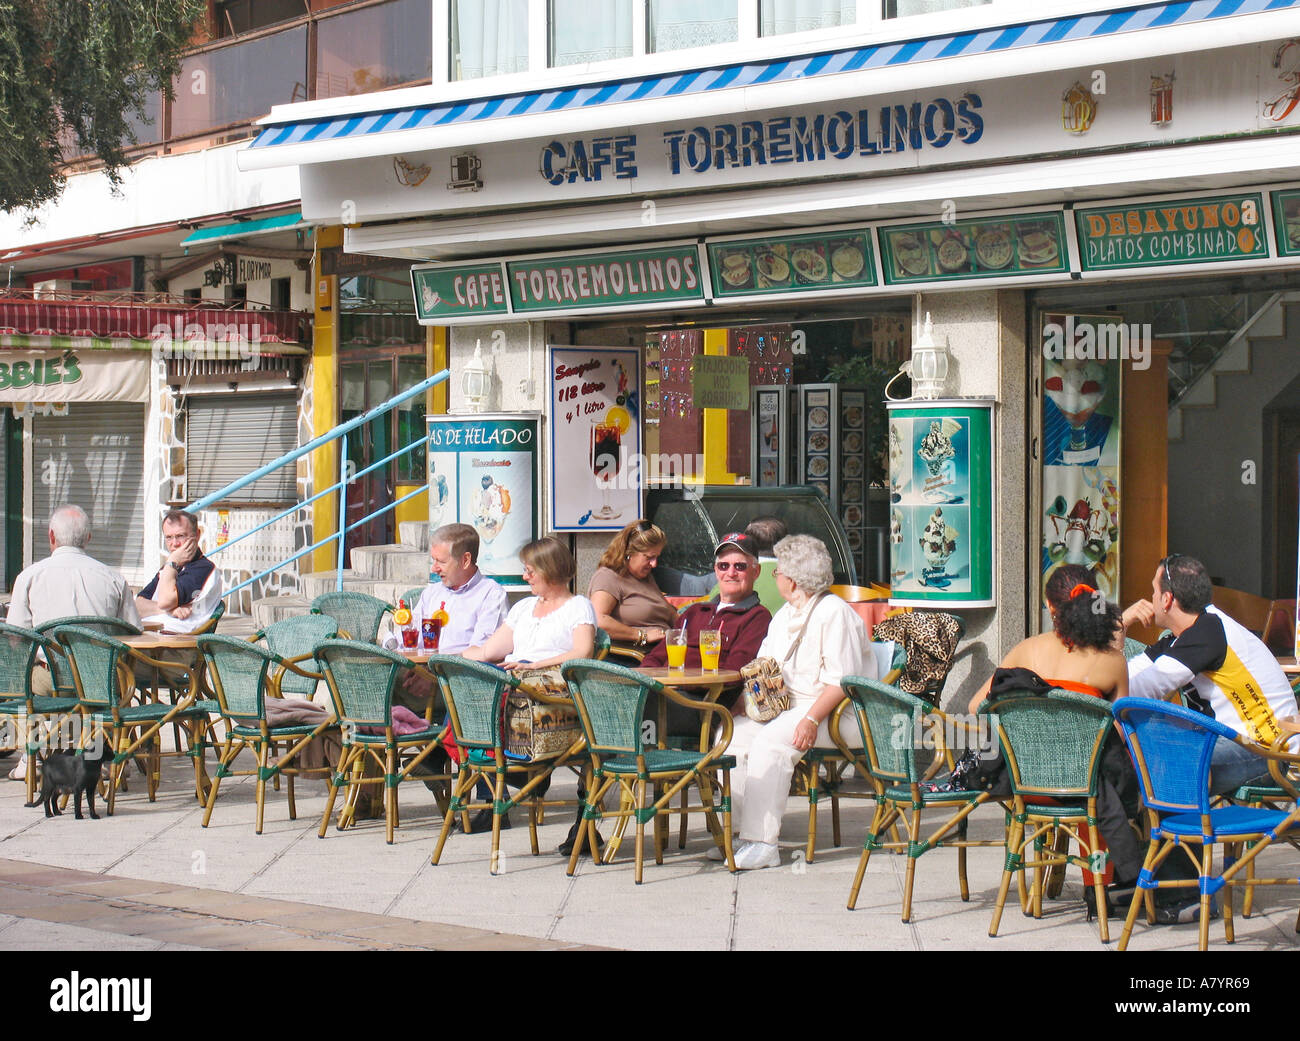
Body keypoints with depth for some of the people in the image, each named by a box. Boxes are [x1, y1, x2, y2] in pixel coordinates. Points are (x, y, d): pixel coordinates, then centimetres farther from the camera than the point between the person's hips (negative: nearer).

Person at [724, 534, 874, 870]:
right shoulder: (785, 615, 21)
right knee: (733, 732, -10)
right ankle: (743, 829, -10)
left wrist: (812, 720, -28)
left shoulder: (834, 613, -10)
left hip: (836, 714, -9)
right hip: (789, 706, 9)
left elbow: (842, 680, -19)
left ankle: (762, 843, -34)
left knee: (771, 740, -32)